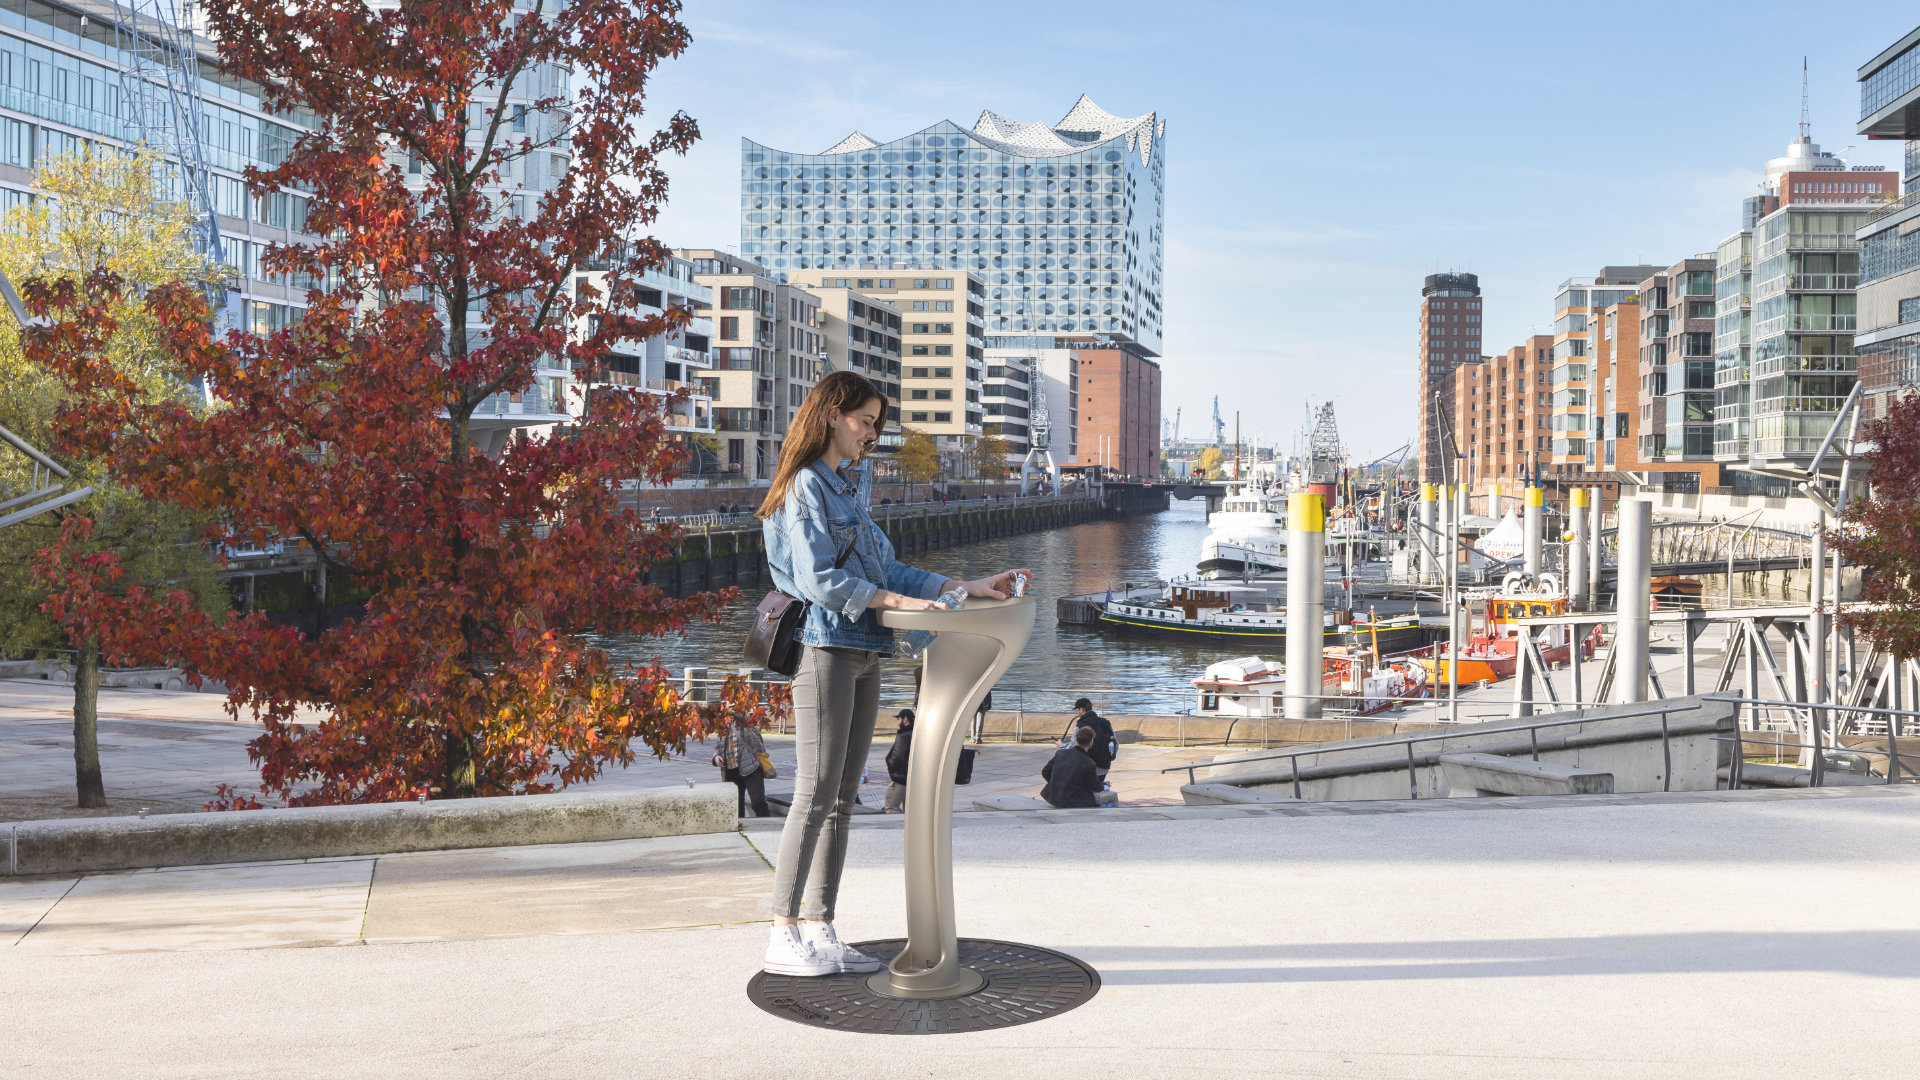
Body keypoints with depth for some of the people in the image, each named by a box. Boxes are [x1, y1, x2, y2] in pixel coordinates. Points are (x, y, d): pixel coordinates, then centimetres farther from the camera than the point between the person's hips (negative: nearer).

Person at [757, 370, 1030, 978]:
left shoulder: (855, 484, 20)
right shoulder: (806, 485, -6)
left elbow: (882, 567, 18)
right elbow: (818, 578, -15)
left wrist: (965, 588, 13)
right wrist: (895, 601, -19)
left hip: (863, 653, 8)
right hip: (824, 647, -8)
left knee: (842, 798, 7)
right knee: (816, 793, -8)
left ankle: (819, 932, 12)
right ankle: (784, 937, -3)